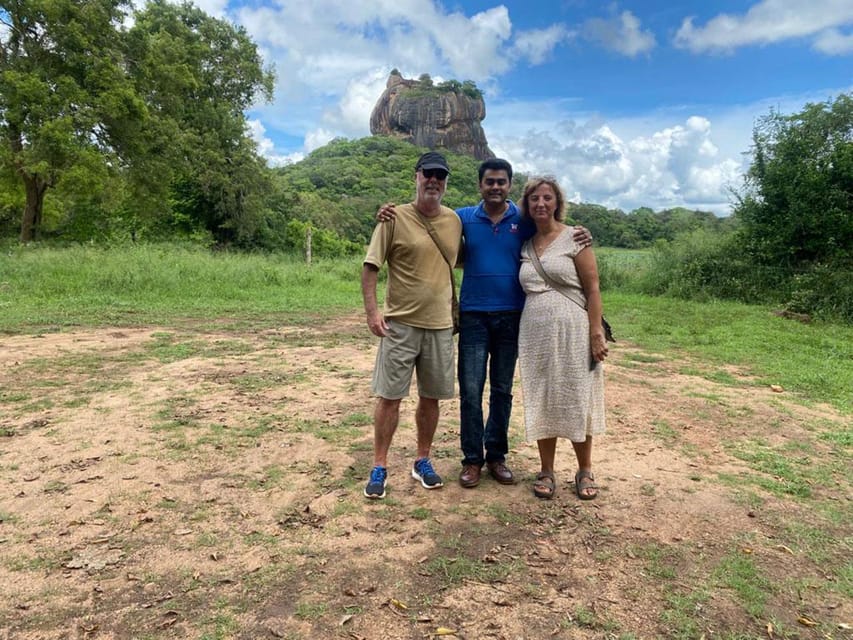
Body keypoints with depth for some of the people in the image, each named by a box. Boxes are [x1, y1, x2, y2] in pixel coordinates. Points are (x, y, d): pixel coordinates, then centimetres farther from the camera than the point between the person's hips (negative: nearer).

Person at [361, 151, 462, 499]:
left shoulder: (455, 220, 7)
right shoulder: (395, 217, -6)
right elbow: (370, 266, -5)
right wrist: (372, 310, -14)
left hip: (440, 325, 4)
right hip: (400, 324, -4)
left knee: (431, 397, 12)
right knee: (389, 397, 2)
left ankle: (422, 461, 28)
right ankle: (379, 467, 16)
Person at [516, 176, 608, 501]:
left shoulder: (574, 238, -2)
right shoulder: (525, 246, 11)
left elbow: (592, 289, -5)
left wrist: (596, 334, -12)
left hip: (572, 333, -4)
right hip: (535, 334, 4)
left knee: (576, 401, 4)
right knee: (542, 401, 8)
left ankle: (585, 472, 21)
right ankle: (546, 471, 22)